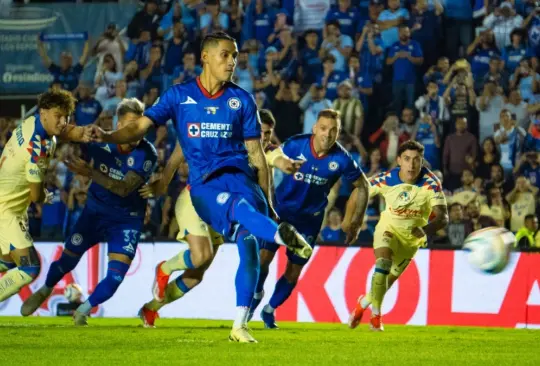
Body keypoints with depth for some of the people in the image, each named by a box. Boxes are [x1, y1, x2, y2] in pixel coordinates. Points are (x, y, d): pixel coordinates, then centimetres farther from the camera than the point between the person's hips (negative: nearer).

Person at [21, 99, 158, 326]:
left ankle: (84, 309, 16)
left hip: (126, 219, -2)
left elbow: (125, 188, -31)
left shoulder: (147, 154, -23)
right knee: (67, 259, 8)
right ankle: (44, 291, 42)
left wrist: (90, 173, -41)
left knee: (116, 276, -12)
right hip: (95, 211, 2)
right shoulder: (101, 142, -15)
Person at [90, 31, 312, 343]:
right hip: (204, 184, -2)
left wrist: (268, 201, 10)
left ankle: (240, 325, -10)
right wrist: (108, 137, -14)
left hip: (239, 175, 2)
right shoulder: (179, 95, 10)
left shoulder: (241, 100, 12)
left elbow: (256, 154, 14)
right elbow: (141, 128, 6)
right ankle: (284, 236, -68)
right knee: (239, 208, -36)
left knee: (249, 242, -20)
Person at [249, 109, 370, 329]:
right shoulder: (296, 145, -19)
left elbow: (362, 187, -2)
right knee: (263, 257, -12)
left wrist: (356, 222, -3)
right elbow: (267, 163, -5)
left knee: (293, 273, 2)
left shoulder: (341, 159, -18)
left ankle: (270, 310, 26)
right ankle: (257, 295, 18)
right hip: (281, 209, -1)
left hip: (310, 218, 1)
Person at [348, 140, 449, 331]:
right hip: (388, 228, -1)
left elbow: (443, 217, -31)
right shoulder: (386, 179, -22)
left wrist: (425, 229, -51)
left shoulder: (431, 183, -26)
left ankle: (363, 302, 40)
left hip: (411, 237, 1)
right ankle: (376, 316, -17)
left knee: (388, 280, 9)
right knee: (383, 264, -28)